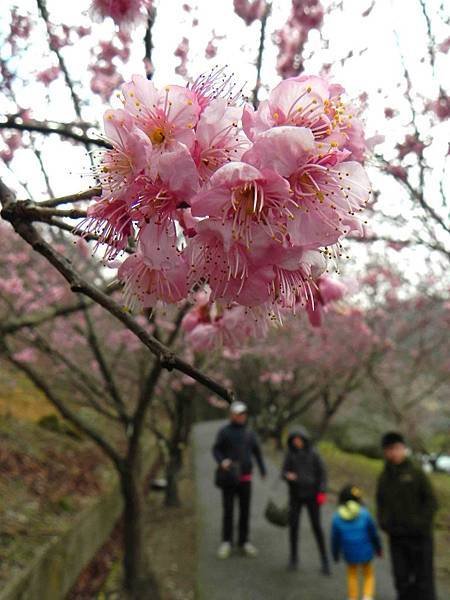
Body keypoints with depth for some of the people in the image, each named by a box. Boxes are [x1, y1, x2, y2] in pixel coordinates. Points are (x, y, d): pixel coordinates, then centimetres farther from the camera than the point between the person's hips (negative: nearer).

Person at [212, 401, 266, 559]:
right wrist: (221, 461, -23)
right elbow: (216, 450, -4)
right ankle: (226, 542, 13)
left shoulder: (250, 433, 7)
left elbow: (257, 452, 10)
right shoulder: (224, 431, -2)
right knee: (228, 510, 1)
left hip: (245, 477, 3)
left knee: (245, 510, 7)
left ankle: (244, 541, 20)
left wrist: (263, 469, 0)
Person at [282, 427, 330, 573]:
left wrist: (322, 492, -10)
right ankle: (293, 558, 21)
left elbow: (322, 473, -3)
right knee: (293, 526, 3)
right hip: (295, 495, 2)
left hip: (311, 495, -2)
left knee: (316, 526, 2)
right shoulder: (290, 454, -3)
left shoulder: (313, 454, -8)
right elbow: (284, 472, -2)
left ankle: (324, 559, 17)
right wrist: (288, 475, -25)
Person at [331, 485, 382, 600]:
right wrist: (378, 549, 12)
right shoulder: (364, 514, -13)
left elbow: (335, 538, -3)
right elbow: (373, 534, -4)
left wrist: (335, 554, 11)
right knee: (369, 575, 21)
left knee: (352, 575, 25)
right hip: (365, 551, -1)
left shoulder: (337, 517, -10)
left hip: (349, 553, 1)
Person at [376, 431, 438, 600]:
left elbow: (431, 501, -6)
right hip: (396, 536, 4)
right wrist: (383, 522, 0)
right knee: (401, 577, 12)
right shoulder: (384, 477, 6)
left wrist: (421, 522, -14)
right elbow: (380, 503, 15)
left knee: (423, 577, 5)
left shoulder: (416, 473, -7)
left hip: (419, 535, -4)